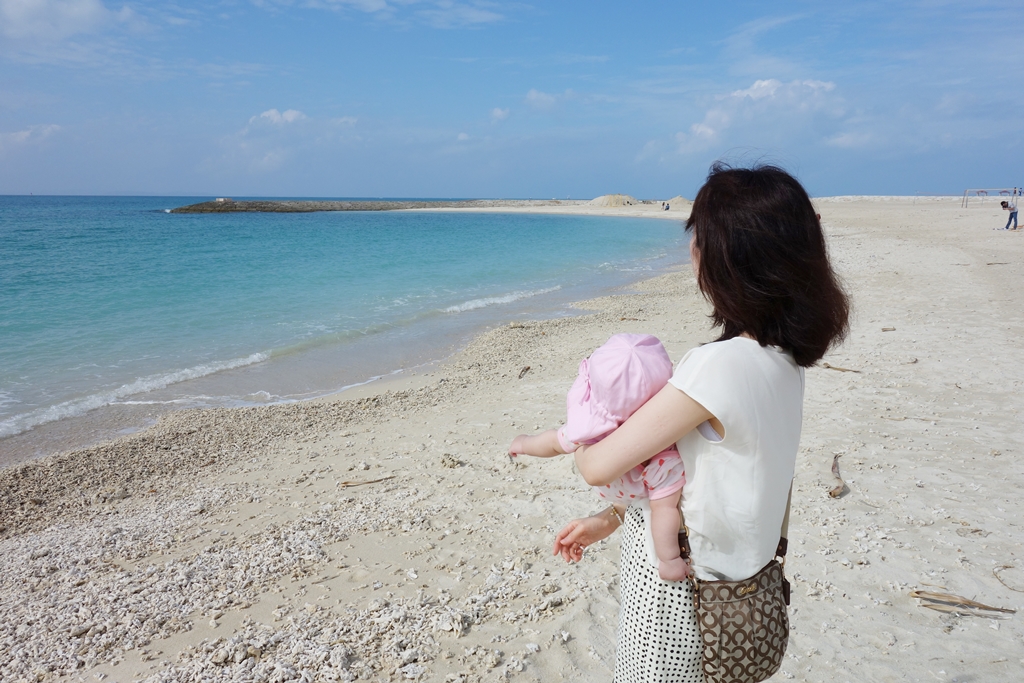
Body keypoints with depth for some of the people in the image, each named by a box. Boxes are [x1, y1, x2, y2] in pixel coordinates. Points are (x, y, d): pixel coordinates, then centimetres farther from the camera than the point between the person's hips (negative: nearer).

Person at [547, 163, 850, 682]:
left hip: (671, 582, -7)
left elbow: (599, 467, -24)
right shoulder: (784, 355, -2)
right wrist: (612, 517, 8)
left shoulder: (720, 365, -30)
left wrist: (580, 447, -1)